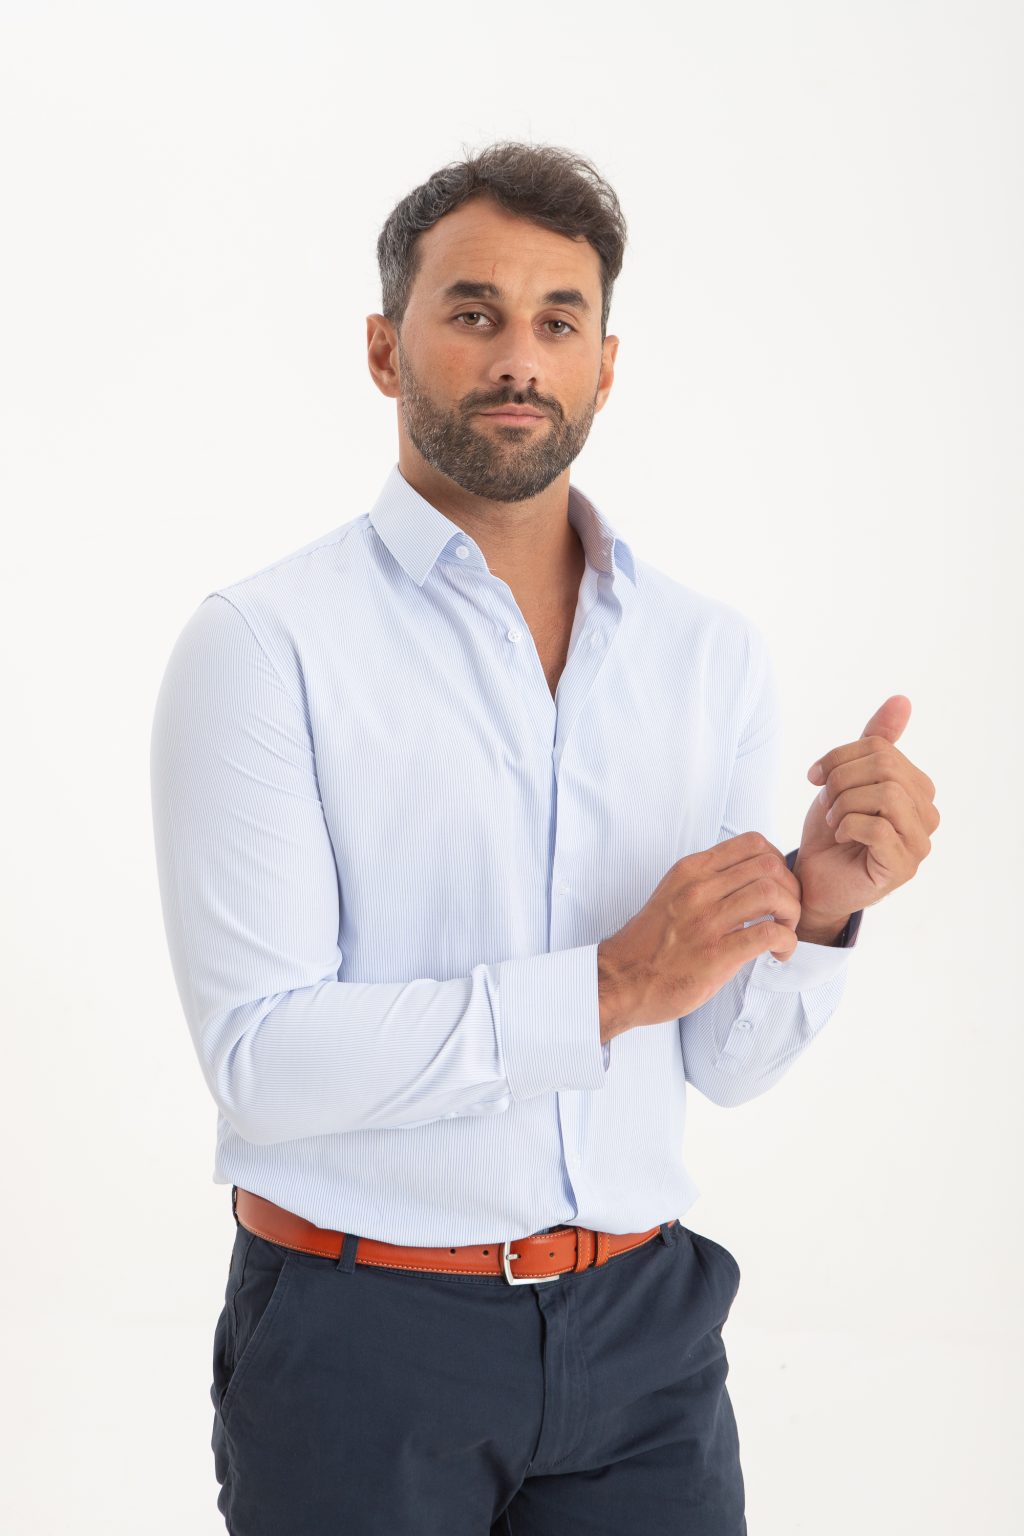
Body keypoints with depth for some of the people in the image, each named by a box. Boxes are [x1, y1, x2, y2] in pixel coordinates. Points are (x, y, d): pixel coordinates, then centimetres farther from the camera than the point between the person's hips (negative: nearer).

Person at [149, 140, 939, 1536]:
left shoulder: (714, 652, 4)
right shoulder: (264, 645, -10)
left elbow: (724, 1063, 5)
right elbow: (260, 1055, -17)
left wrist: (817, 907, -14)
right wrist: (608, 986, -21)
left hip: (644, 1325, 4)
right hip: (364, 1336, -3)